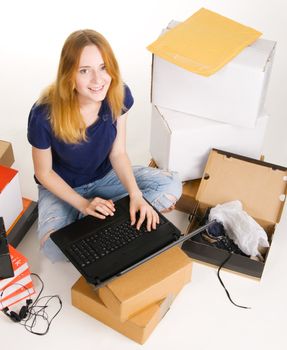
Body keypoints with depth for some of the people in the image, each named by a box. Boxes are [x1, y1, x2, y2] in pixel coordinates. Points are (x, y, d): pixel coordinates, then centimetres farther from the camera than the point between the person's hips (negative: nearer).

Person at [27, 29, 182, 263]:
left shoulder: (119, 96, -20)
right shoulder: (45, 115, -30)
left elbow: (118, 153, -10)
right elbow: (44, 173, -14)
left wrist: (135, 194, -25)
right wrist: (83, 204, -21)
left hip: (105, 176, 4)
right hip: (62, 187, -4)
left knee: (171, 185, -13)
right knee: (54, 247, -31)